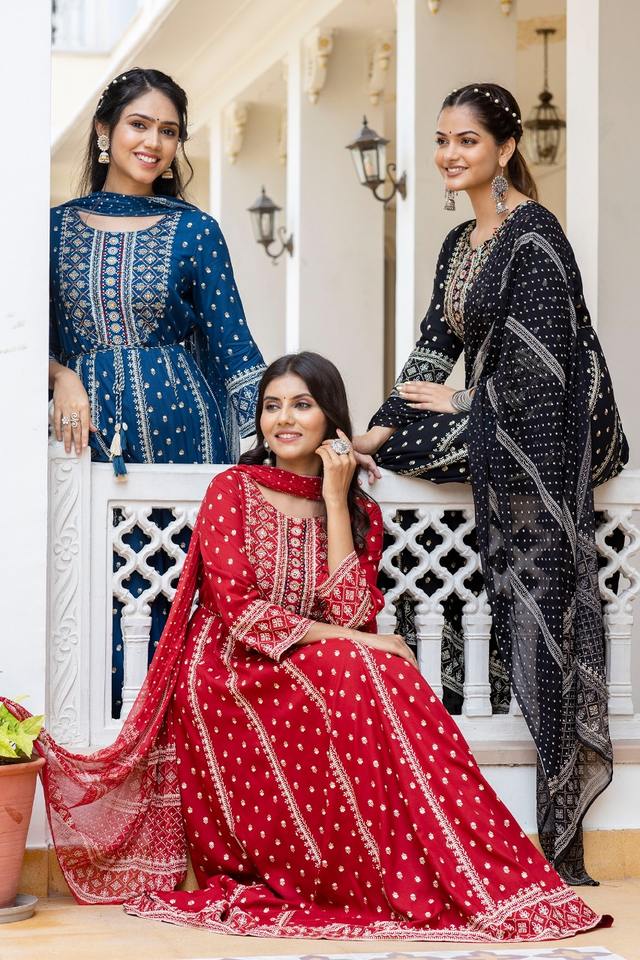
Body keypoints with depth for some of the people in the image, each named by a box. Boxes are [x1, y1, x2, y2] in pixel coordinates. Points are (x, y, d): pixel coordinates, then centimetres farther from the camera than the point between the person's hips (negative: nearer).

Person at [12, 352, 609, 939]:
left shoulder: (360, 512, 10)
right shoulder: (233, 490, 0)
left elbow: (352, 614, -8)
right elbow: (238, 610, -12)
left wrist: (335, 501, -8)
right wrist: (351, 644, -18)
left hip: (320, 676, 4)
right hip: (229, 680, -4)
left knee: (387, 680, -30)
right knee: (359, 675, -31)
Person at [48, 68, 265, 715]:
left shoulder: (193, 232, 3)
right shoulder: (59, 226, 7)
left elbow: (231, 343, 0)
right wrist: (63, 378, -11)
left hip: (178, 425, -1)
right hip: (86, 428, 1)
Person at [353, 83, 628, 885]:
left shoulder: (533, 234, -12)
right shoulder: (459, 244, 15)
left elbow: (539, 362, -16)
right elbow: (435, 347, 14)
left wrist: (464, 406, -5)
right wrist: (379, 433, 5)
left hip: (537, 450, -9)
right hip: (496, 453, 9)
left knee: (542, 610, -7)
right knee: (520, 611, 7)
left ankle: (561, 849, -1)